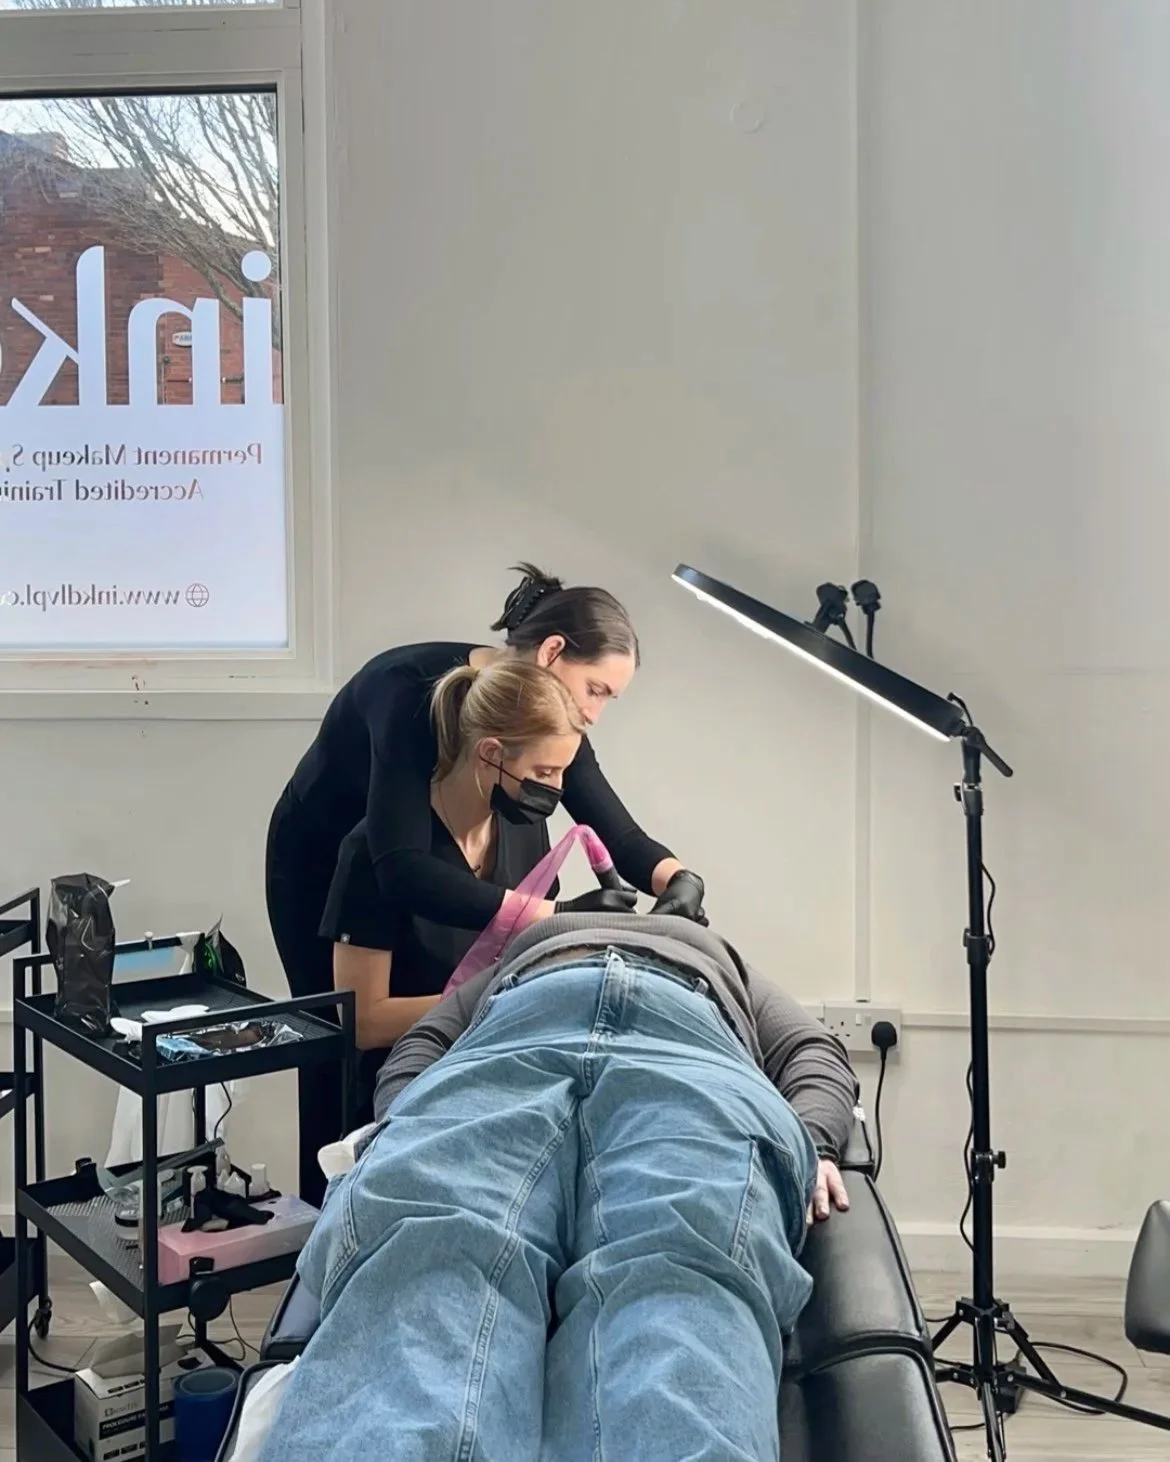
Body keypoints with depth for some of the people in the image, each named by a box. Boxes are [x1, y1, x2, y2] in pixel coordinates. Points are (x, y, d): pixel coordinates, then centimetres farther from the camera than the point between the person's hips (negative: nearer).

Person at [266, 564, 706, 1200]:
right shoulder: (414, 688, -37)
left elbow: (618, 834, -14)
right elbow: (404, 871, -47)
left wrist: (679, 879, -36)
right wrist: (553, 915, -50)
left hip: (427, 867, 6)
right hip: (319, 870, -6)